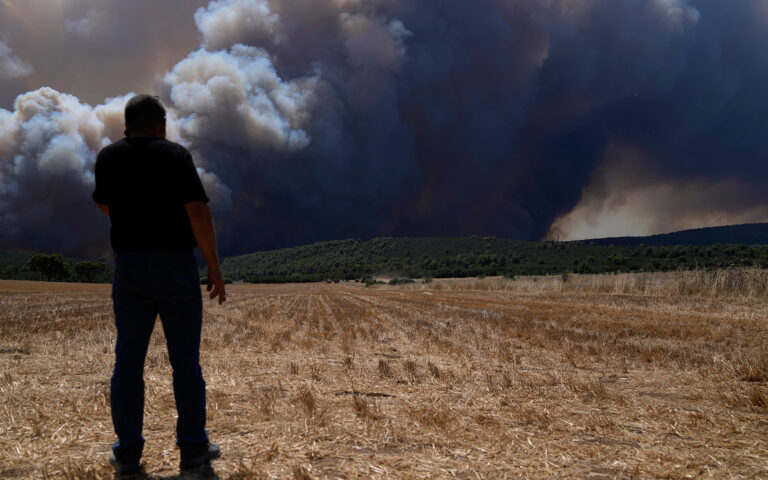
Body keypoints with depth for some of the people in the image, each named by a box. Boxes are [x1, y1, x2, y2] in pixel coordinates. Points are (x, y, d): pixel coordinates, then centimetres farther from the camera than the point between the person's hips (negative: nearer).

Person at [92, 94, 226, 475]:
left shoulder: (108, 158, 4)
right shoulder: (175, 156, -7)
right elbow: (198, 212, -14)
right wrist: (214, 267, -9)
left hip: (128, 267, 3)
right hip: (176, 267, -3)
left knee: (128, 360, 8)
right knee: (185, 361, 6)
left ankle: (127, 452, 11)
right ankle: (193, 447, 13)